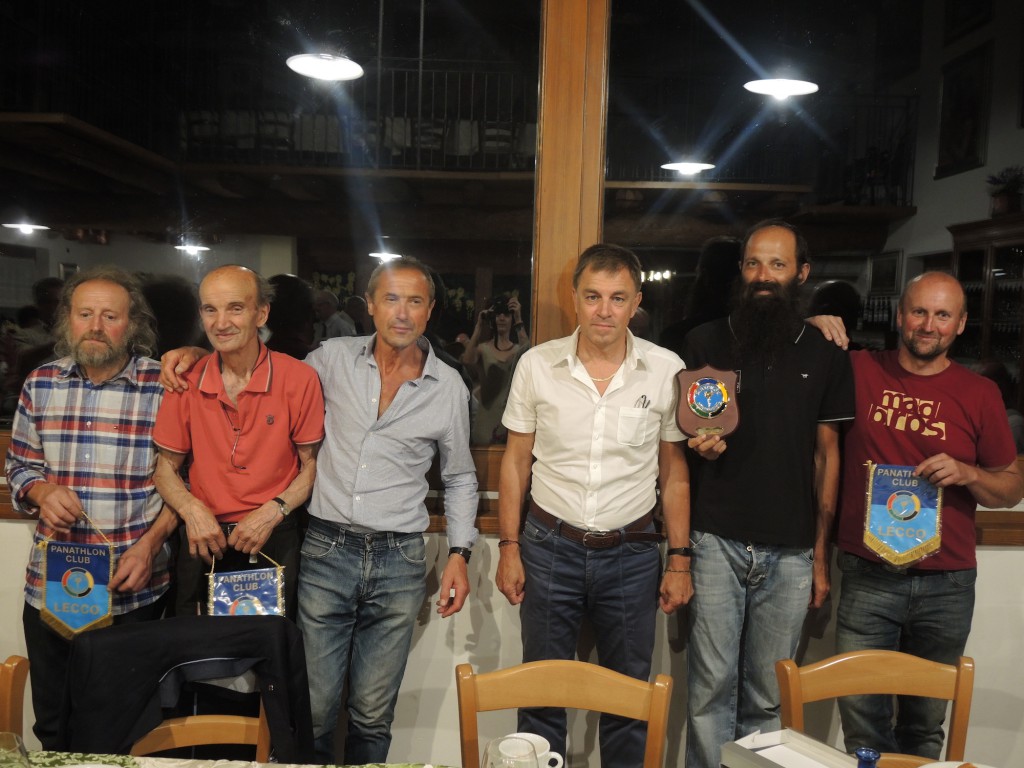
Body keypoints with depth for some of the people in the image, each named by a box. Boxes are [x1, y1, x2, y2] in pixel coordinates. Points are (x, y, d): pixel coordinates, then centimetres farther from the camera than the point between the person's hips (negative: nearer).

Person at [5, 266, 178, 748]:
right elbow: (19, 465, 13)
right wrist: (42, 491, -9)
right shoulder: (40, 383, 4)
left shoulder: (164, 387, -8)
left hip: (135, 589, -3)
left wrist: (150, 544, -17)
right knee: (53, 727, 19)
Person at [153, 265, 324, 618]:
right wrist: (192, 510, -11)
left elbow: (312, 465, -2)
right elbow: (166, 467, 7)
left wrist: (272, 512, -15)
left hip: (274, 541, -2)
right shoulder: (186, 381, -3)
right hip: (203, 541, 2)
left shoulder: (299, 378, -10)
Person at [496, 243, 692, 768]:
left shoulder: (667, 370, -5)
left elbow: (674, 472, 3)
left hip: (633, 553, 0)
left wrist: (679, 560, 2)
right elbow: (516, 461, 3)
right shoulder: (537, 365, -5)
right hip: (550, 547, 0)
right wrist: (509, 548, 0)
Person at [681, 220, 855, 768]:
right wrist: (702, 446, -11)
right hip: (717, 542, -1)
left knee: (768, 696, 8)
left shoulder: (825, 357, 8)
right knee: (712, 686, 1)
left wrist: (821, 554, 7)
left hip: (791, 552, 1)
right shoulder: (705, 343, 5)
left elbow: (827, 455, 10)